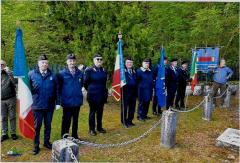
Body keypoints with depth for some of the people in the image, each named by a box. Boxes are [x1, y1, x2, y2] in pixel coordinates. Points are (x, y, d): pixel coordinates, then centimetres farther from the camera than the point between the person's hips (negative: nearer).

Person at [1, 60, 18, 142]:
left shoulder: (9, 74, 0)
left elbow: (15, 82, -18)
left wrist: (9, 72, -22)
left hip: (11, 99, -3)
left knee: (12, 117, 5)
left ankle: (13, 133, 16)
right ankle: (4, 134, 20)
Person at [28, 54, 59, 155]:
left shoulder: (52, 75, 1)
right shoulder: (31, 74, -3)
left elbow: (57, 89, 2)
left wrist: (57, 102, -1)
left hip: (49, 105, 2)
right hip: (37, 105, -2)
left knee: (48, 125, 15)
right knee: (37, 126, 8)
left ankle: (47, 142, 33)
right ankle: (36, 145, 23)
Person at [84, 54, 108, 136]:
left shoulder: (104, 71, 7)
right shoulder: (89, 70, -9)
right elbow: (85, 82, -4)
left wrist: (106, 92, 10)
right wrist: (90, 90, 6)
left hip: (102, 95, 5)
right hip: (93, 95, -5)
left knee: (100, 111, 14)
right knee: (92, 112, 7)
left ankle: (99, 127, 29)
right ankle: (92, 129, 19)